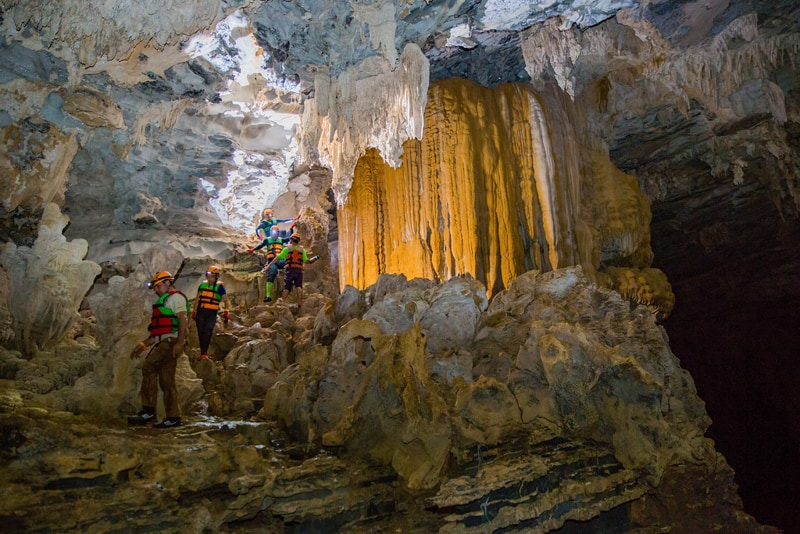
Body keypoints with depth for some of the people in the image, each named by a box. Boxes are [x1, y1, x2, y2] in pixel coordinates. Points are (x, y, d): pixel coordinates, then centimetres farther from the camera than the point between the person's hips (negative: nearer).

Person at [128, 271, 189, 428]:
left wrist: (179, 343, -25)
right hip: (163, 342, 10)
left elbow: (183, 319, -14)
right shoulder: (163, 303, 31)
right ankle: (173, 417, 4)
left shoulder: (176, 297, 1)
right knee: (166, 380, 4)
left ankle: (148, 410, -23)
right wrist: (142, 346, 21)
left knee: (148, 368, -22)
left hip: (171, 341, -10)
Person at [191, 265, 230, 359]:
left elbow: (225, 301, -1)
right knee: (201, 332, 3)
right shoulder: (202, 285, 8)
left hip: (212, 313, -4)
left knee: (207, 332, -13)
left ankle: (204, 353, -10)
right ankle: (203, 351, 12)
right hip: (201, 311, 4)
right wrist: (194, 312, 14)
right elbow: (197, 299, 16)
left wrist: (225, 313, -8)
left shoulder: (219, 286, -3)